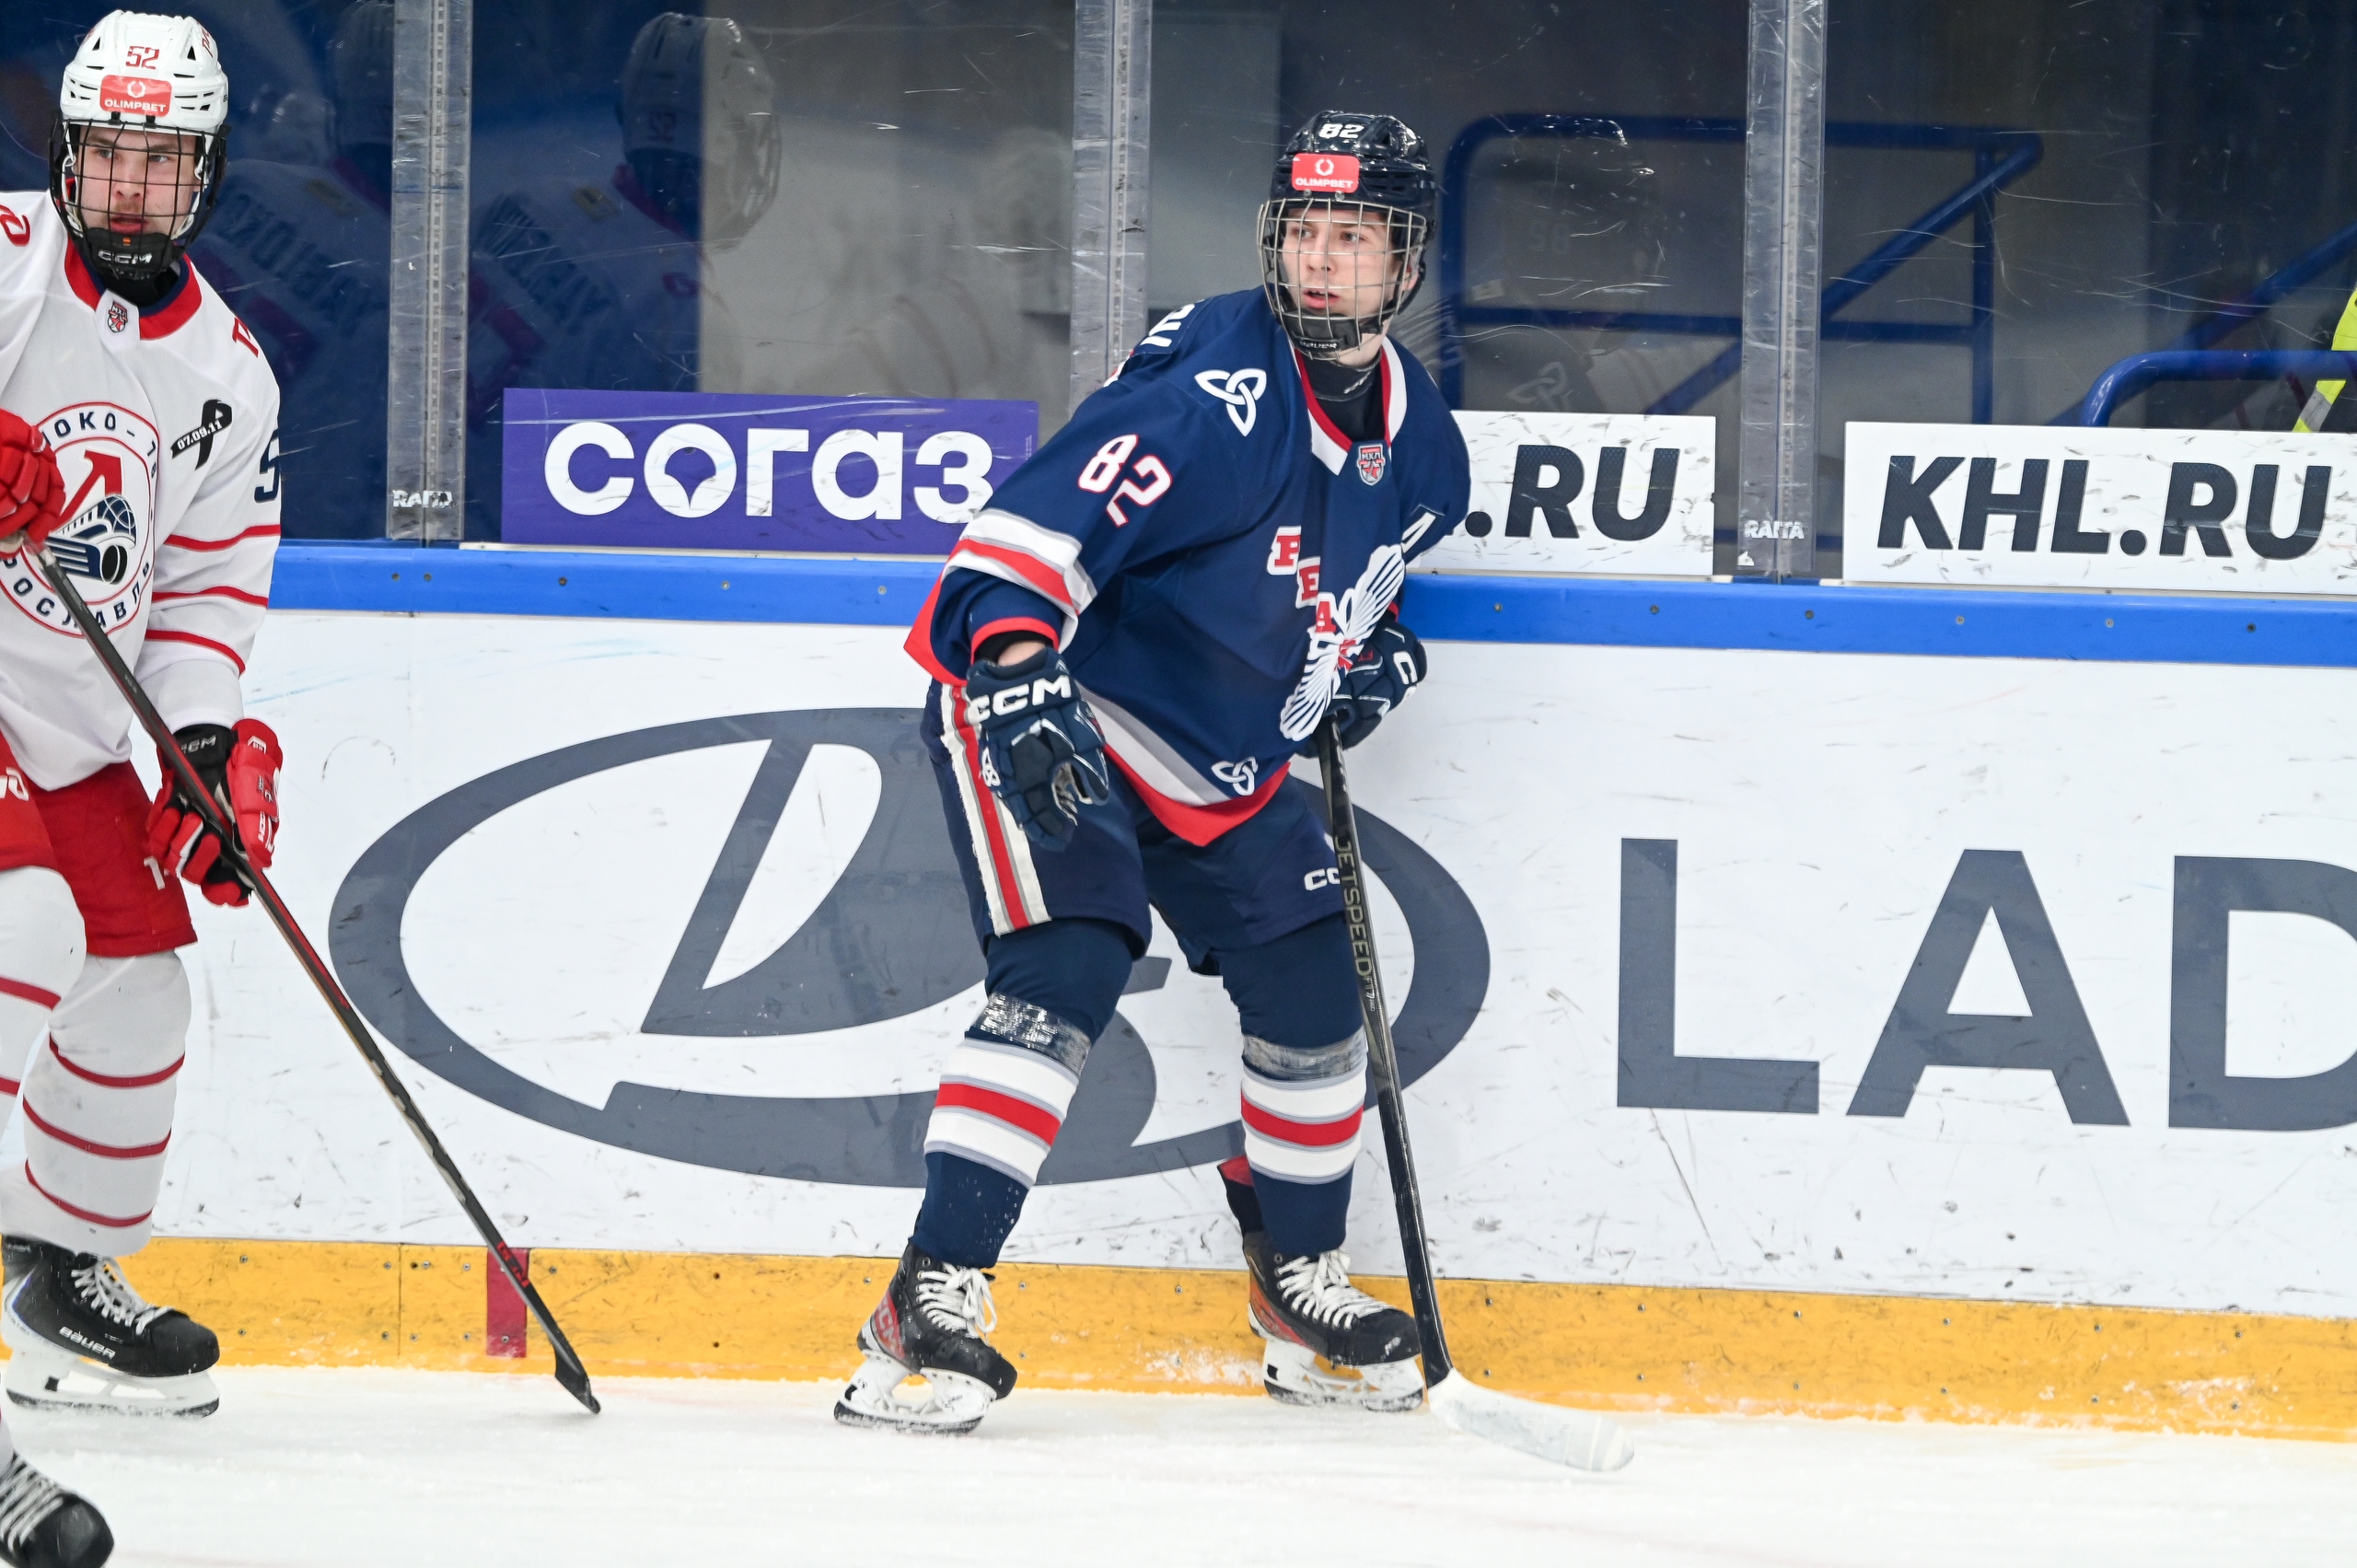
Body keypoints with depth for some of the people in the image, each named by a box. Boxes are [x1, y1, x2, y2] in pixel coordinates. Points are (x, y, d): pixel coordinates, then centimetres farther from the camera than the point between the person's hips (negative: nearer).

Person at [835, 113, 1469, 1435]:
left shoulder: (1417, 439, 3)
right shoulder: (1218, 390, -24)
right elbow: (1044, 522, -32)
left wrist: (1373, 650, 5)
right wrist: (1016, 675, -46)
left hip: (1219, 757, 8)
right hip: (1046, 712, -8)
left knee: (1313, 981, 8)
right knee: (1069, 969, -24)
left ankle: (1300, 1286, 29)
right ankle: (934, 1302, -26)